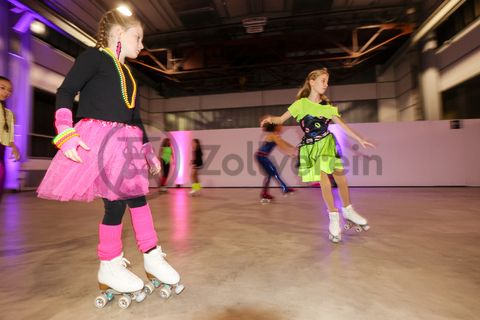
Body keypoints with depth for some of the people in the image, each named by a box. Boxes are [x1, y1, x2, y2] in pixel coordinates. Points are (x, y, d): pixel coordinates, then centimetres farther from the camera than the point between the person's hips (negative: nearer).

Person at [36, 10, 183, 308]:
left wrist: (149, 151, 21)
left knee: (137, 197, 5)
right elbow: (65, 92, -6)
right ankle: (110, 267, 14)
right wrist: (66, 133, -18)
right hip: (97, 139, -7)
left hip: (125, 143, 7)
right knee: (115, 201, -6)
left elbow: (136, 118, 23)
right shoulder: (94, 56, 3)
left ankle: (152, 257, 16)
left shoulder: (128, 74, 24)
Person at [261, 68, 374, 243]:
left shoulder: (327, 106, 7)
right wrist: (270, 119, -30)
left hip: (328, 143, 4)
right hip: (311, 147, -3)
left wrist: (360, 140, 6)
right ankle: (334, 217, 8)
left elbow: (342, 125, 9)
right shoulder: (301, 104, -4)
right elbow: (281, 119, -7)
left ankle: (348, 211, 24)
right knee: (323, 179, -8)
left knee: (341, 177, 1)